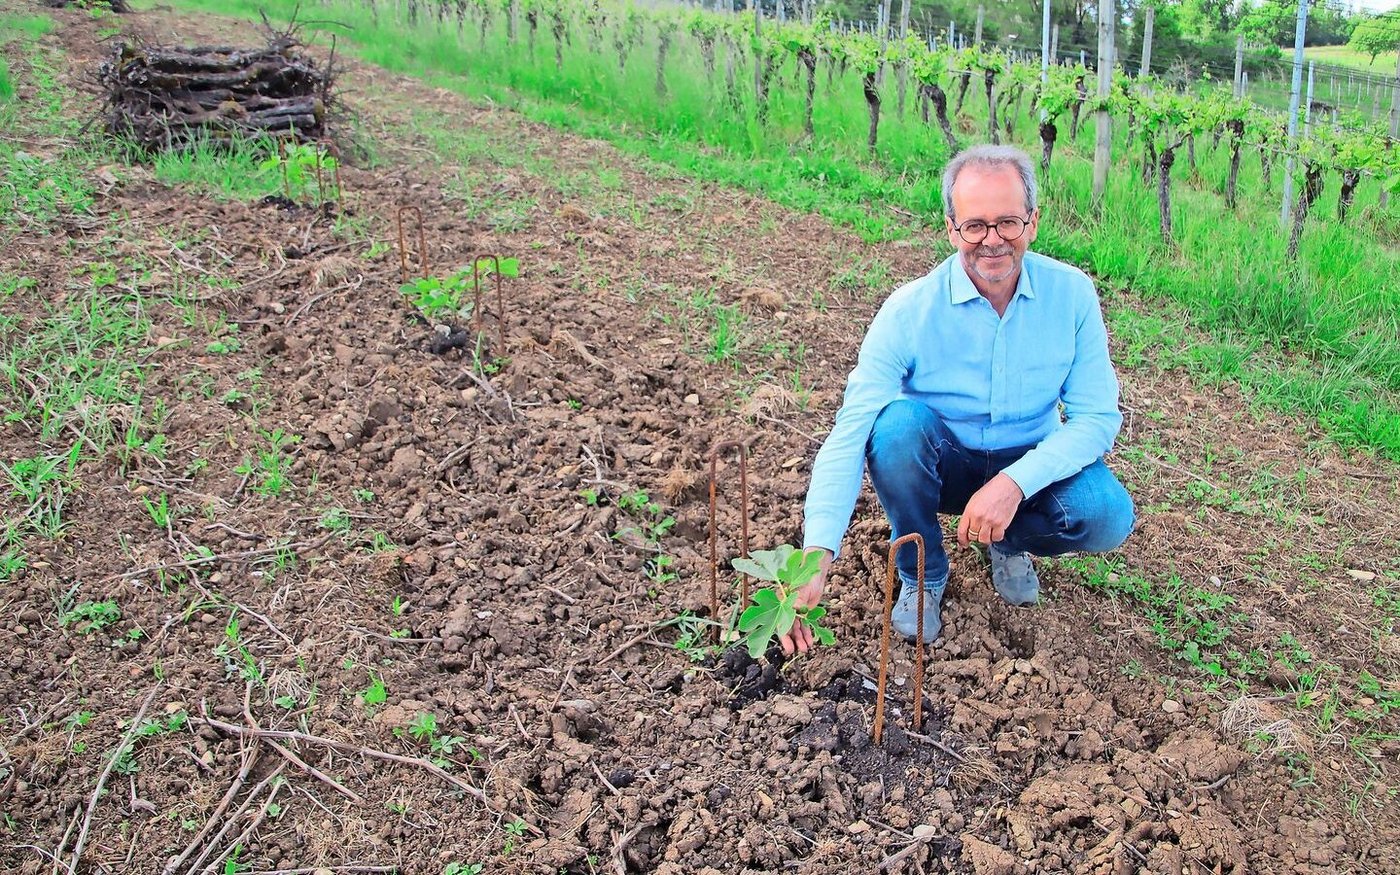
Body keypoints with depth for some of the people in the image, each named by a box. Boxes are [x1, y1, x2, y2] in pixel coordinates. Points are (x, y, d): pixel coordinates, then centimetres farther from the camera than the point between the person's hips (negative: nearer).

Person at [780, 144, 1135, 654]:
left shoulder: (1071, 294, -14)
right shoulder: (909, 310, -21)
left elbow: (1097, 417, -14)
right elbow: (851, 432, -28)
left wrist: (1014, 483, -32)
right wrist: (817, 554, -42)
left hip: (1030, 467, 2)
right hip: (940, 466, -1)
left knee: (1108, 517, -28)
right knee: (897, 422, -34)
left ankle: (1010, 542, 8)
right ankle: (921, 575, -8)